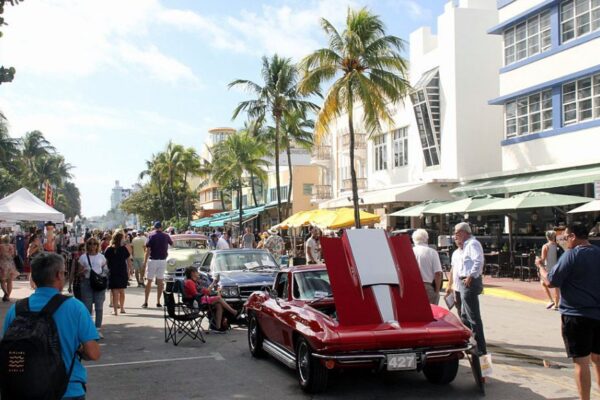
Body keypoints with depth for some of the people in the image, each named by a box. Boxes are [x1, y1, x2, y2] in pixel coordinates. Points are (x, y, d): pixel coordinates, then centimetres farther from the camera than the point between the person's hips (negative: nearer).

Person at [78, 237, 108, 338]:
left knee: (99, 307, 1)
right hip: (86, 282, -1)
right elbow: (79, 273, 6)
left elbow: (106, 270, 14)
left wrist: (103, 275, -8)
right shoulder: (83, 257, 5)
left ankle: (98, 329, 8)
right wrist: (83, 272, -16)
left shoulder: (101, 257, 9)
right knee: (87, 307, 0)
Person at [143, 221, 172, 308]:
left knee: (149, 281, 2)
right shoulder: (166, 236, 4)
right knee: (160, 281, 7)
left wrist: (145, 262, -8)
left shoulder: (151, 236, -6)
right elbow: (172, 243, 23)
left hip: (152, 260, -2)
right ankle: (158, 302, 7)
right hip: (162, 260, 2)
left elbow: (148, 250, -10)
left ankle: (145, 302, 1)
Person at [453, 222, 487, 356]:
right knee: (465, 316, 18)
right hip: (464, 283, 11)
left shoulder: (473, 244, -13)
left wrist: (470, 276, -29)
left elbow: (478, 261, -26)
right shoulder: (467, 244, 18)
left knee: (473, 317, -7)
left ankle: (480, 349, -2)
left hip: (470, 283, -11)